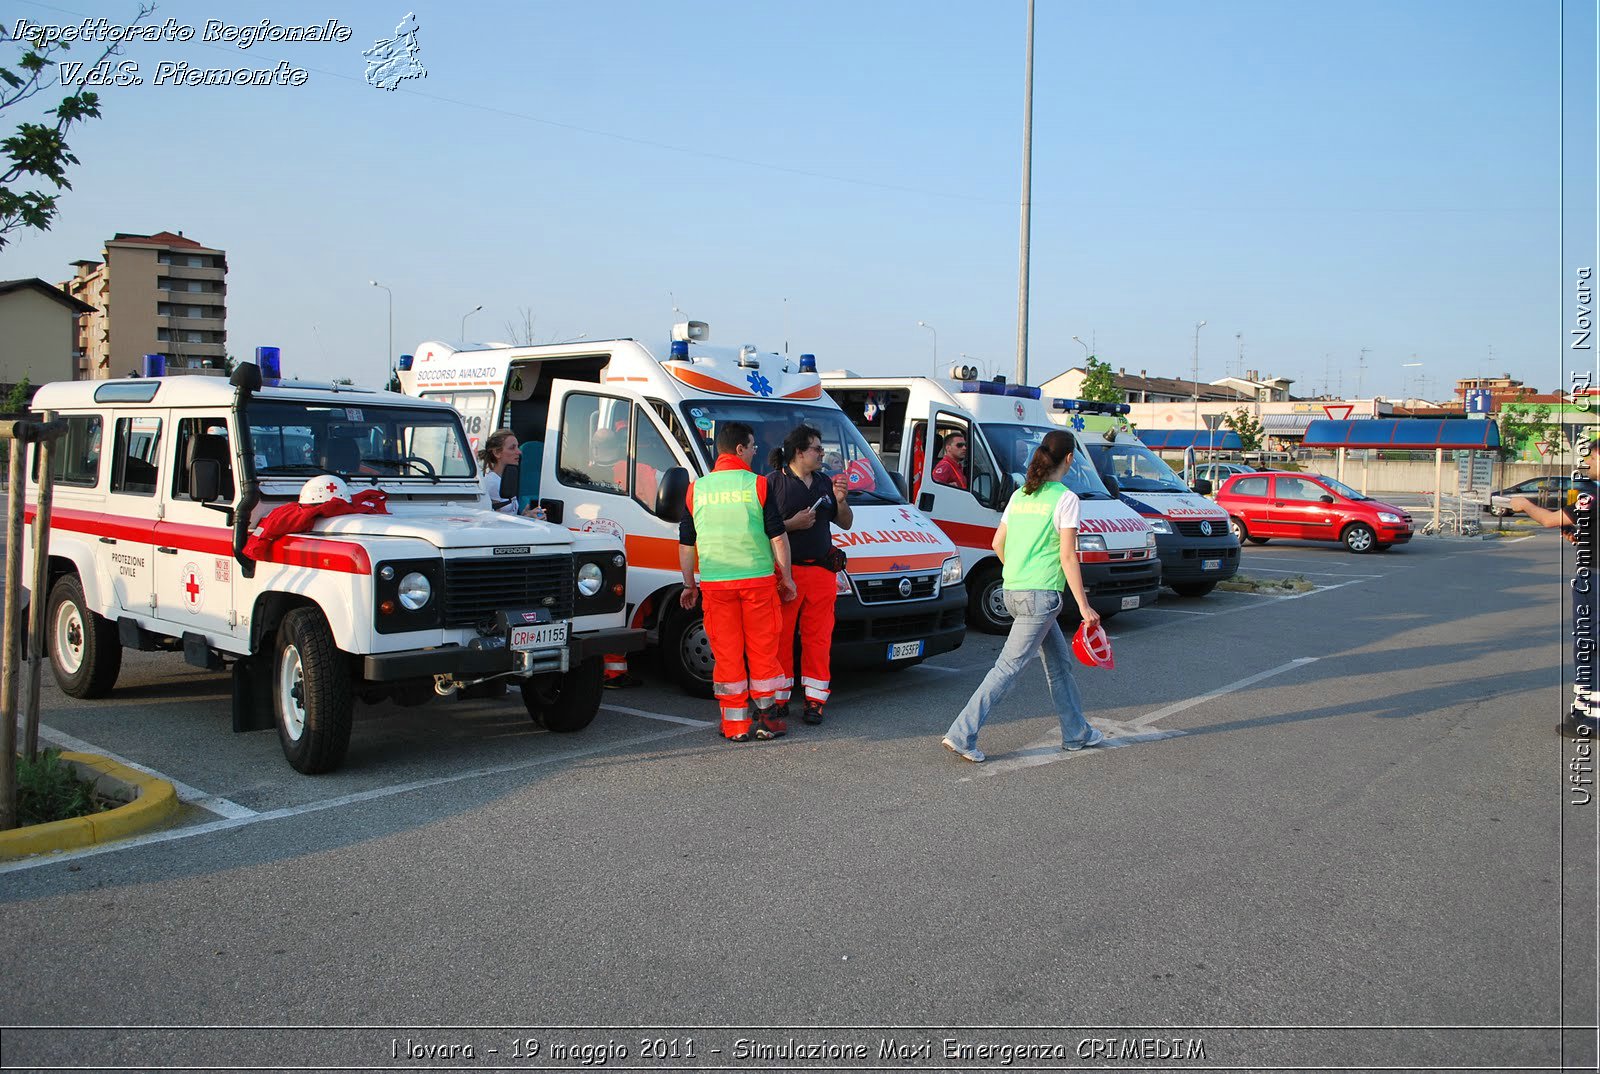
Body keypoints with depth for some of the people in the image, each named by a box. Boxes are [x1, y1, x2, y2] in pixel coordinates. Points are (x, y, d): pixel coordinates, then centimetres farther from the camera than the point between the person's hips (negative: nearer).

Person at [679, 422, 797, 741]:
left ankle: (735, 724, 12)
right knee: (762, 650, 9)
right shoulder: (758, 485, -4)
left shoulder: (697, 489, 6)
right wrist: (786, 578, 6)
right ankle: (765, 719, 16)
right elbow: (778, 537, -4)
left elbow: (686, 544, 10)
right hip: (758, 580, -2)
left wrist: (689, 584, 20)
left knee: (727, 654, 8)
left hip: (715, 584, 2)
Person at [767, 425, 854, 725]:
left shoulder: (826, 482, 14)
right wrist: (792, 523, -16)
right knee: (780, 637, 1)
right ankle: (778, 699, 12)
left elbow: (845, 523, 18)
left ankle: (815, 700, 12)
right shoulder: (773, 483, -4)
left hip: (821, 571, 5)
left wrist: (840, 500, 0)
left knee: (818, 636, 5)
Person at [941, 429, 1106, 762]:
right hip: (1040, 595, -8)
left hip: (1013, 592, 8)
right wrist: (1084, 606, -9)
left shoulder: (1020, 494, 12)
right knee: (1010, 667, -6)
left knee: (1060, 660, 20)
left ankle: (1076, 732, 30)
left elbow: (997, 543, 14)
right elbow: (1068, 557, -13)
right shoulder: (1065, 498, -9)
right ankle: (961, 734, -9)